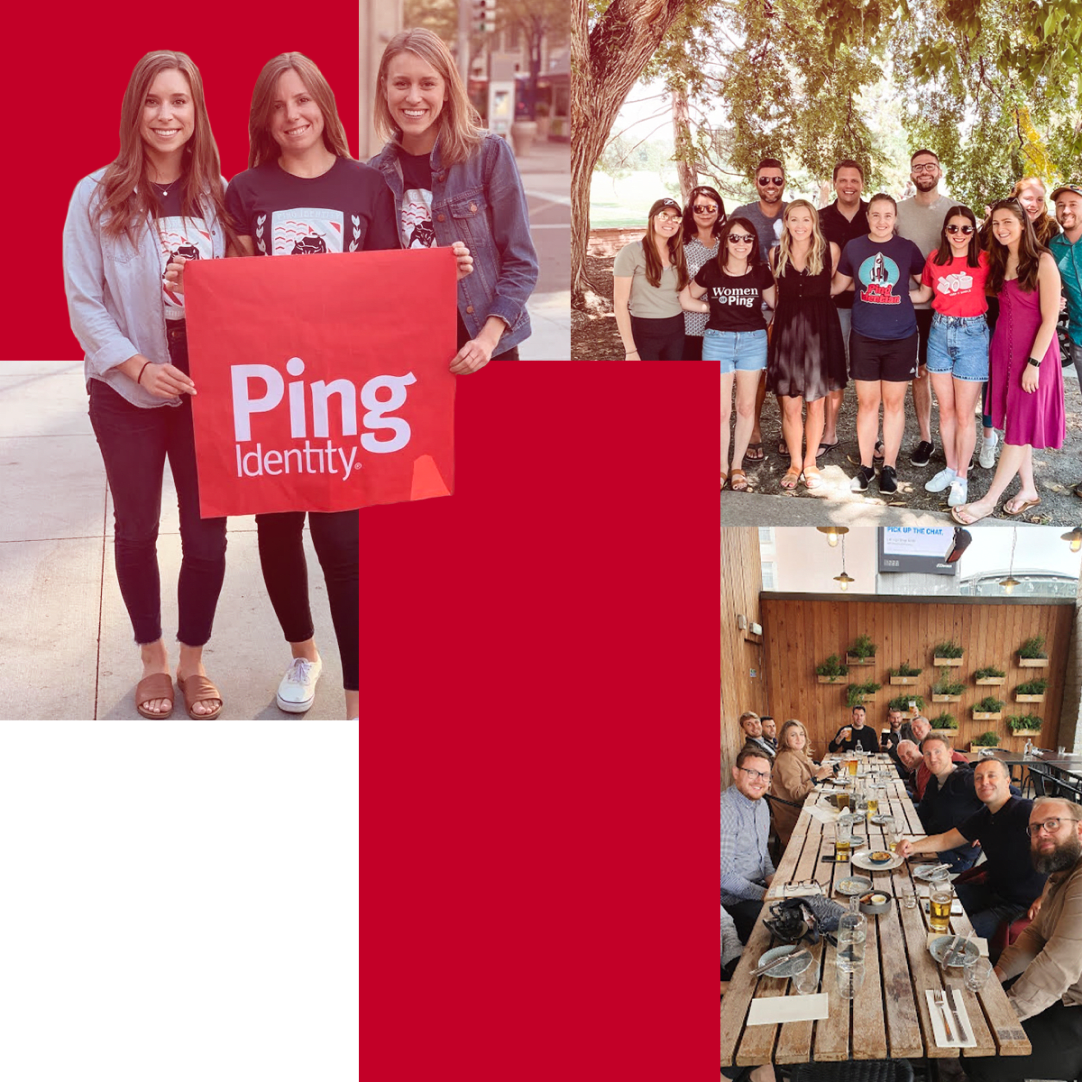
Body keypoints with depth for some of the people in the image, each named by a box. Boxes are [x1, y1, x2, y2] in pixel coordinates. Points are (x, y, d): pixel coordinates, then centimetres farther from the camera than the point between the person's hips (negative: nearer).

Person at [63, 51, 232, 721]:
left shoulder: (219, 195, 2)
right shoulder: (97, 196, -5)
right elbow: (84, 301, -7)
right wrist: (137, 366, -17)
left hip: (208, 389, 1)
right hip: (127, 391, -1)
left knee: (207, 533, 5)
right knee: (137, 531, 12)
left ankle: (193, 660, 25)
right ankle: (153, 658, 31)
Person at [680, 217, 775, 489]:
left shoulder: (761, 272, -1)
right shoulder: (711, 270, -4)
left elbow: (777, 302, 10)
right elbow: (686, 298, 8)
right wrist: (710, 306, 0)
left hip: (753, 341, 1)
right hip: (718, 341, -1)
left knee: (746, 407, 6)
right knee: (721, 410, 0)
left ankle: (738, 465, 21)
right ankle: (721, 465, 16)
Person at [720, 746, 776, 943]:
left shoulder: (761, 804, 7)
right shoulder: (725, 810, -23)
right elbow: (724, 874, -24)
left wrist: (770, 875, 4)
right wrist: (764, 894, -19)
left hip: (760, 885, 9)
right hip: (733, 899, -9)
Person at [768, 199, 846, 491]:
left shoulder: (830, 250, -3)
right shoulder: (776, 254, 5)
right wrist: (772, 324, 6)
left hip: (820, 330, -1)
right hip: (786, 331, 1)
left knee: (816, 404, 7)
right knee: (790, 405, 1)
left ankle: (810, 462, 22)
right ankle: (795, 463, 17)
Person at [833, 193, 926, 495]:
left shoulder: (908, 248, -3)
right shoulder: (853, 248, 0)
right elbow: (837, 285, 13)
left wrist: (905, 296, -4)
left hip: (900, 337, -1)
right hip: (864, 337, 1)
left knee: (894, 402, 7)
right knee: (867, 402, 7)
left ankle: (890, 466, 17)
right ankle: (865, 465, 18)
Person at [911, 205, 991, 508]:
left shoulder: (983, 261, -7)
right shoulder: (935, 259, 4)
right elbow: (923, 294, 16)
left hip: (972, 334, -4)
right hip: (940, 332, 4)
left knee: (964, 414, 1)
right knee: (945, 410, 12)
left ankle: (961, 478, 12)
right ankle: (950, 468, 27)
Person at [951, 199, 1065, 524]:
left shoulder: (1042, 261, -13)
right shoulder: (998, 260, 8)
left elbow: (1050, 317, -15)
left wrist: (1034, 362, -17)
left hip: (1034, 350, -7)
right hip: (1003, 347, 7)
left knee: (1020, 426, -1)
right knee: (1013, 421, 10)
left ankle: (988, 502, 0)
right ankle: (1028, 490, 22)